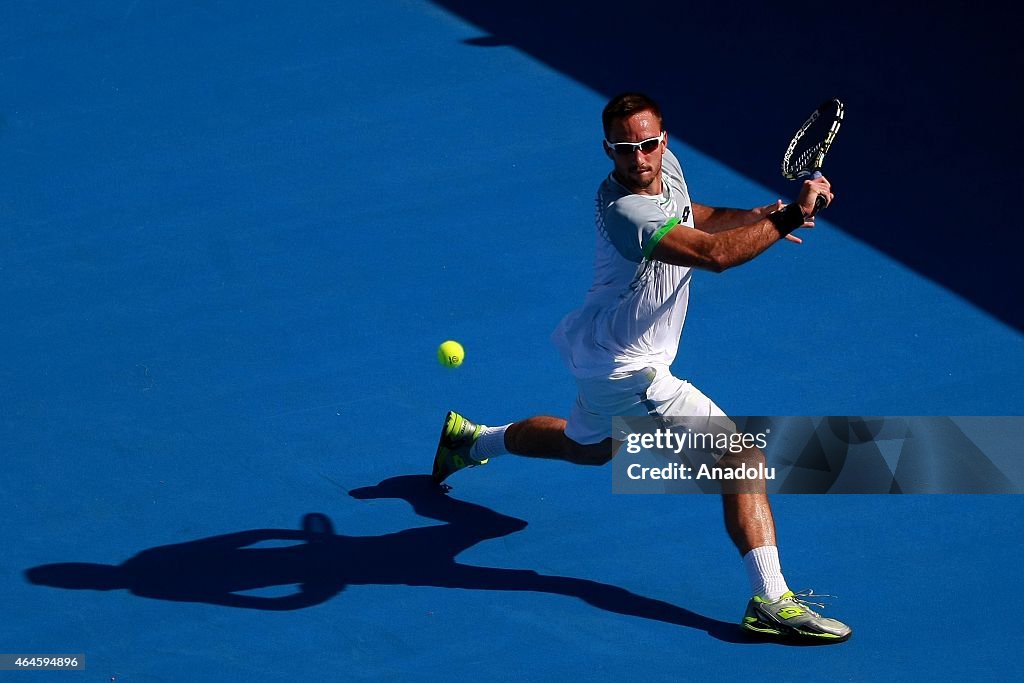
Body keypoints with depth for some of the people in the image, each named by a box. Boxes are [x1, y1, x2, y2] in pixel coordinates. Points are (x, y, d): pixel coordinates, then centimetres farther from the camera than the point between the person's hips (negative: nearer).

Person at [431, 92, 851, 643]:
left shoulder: (666, 166, -4)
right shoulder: (626, 212, -33)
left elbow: (695, 217, 18)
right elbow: (715, 255, -44)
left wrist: (756, 216, 1)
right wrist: (789, 217, -41)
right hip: (627, 371, -10)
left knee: (588, 446, 38)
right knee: (743, 456, -16)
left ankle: (470, 441, 56)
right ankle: (771, 601, -17)